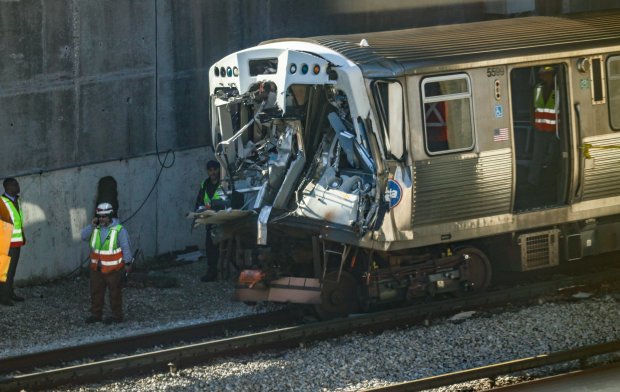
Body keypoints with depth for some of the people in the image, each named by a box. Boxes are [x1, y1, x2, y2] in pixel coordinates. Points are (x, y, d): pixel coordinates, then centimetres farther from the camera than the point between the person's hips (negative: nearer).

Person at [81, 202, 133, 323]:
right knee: (96, 291, 11)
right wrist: (92, 225, -14)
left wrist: (127, 263, -7)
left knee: (115, 292, 4)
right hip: (97, 268, 6)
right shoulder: (96, 228, 2)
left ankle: (117, 315, 14)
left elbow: (126, 247, -10)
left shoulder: (119, 230, -14)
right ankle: (96, 314, 22)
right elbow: (84, 236, -2)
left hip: (113, 268, -5)